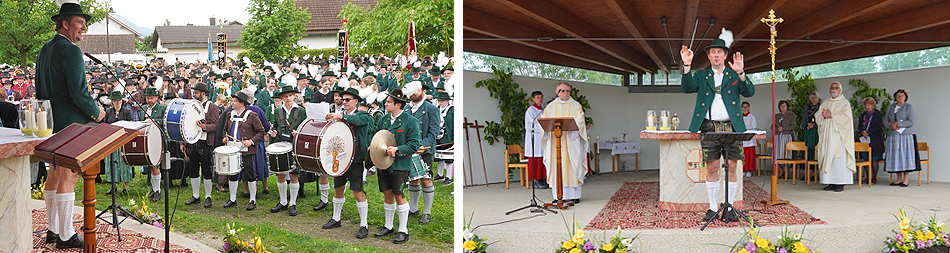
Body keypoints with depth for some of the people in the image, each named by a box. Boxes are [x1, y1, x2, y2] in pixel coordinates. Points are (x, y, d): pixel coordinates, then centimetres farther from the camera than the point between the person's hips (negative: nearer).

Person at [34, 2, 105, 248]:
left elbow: (39, 90, 19)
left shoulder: (44, 50, 13)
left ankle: (53, 230, 24)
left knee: (55, 174, 15)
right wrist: (96, 112, -5)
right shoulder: (70, 51, -16)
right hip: (71, 124, -10)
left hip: (51, 123, 10)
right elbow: (79, 93, -21)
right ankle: (65, 236, -1)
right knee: (68, 176, -5)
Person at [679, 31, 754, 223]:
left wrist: (741, 73, -18)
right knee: (711, 168, 1)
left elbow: (749, 92, -3)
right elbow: (688, 88, -4)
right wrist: (687, 65, -14)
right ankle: (713, 208, 11)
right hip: (709, 127, 0)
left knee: (731, 168, 0)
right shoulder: (701, 75, 14)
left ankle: (729, 208, 9)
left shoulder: (735, 75, 11)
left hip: (731, 127, 0)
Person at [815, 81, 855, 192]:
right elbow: (817, 116, 12)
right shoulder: (825, 103, 19)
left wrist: (831, 116, -14)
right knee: (827, 157, 0)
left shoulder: (845, 103, 3)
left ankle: (840, 183, -9)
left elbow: (845, 116, -11)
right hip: (827, 135, 5)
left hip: (838, 134, -5)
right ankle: (831, 183, 3)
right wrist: (824, 115, -8)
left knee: (838, 157, -10)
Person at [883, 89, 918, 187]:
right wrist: (891, 126, -8)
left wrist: (897, 124, -12)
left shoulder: (909, 107, 2)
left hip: (906, 135, -4)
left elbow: (910, 122, -7)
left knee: (906, 156, -7)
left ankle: (905, 180, -3)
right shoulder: (890, 107, 15)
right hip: (893, 135, 4)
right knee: (895, 156, 1)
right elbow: (885, 121, 12)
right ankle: (899, 179, 8)